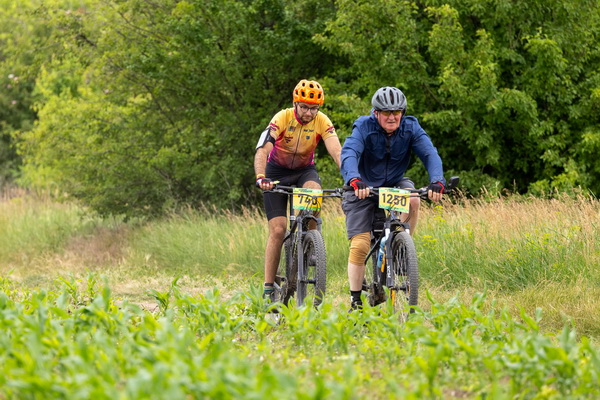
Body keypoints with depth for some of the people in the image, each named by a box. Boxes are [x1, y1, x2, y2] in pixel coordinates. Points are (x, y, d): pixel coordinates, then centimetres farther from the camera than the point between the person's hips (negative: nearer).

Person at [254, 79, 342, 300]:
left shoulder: (322, 122, -18)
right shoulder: (282, 118, -24)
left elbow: (336, 151, -29)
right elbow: (262, 150, -34)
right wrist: (260, 178, -52)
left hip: (305, 169, 2)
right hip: (277, 172, -1)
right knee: (278, 230, -11)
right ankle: (268, 288, -4)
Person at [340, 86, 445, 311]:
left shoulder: (410, 127, -13)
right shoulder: (364, 127, -19)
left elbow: (429, 154, -25)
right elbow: (349, 154, -35)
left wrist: (437, 182, -45)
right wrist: (355, 181, -55)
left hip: (394, 183, 2)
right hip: (364, 188, -2)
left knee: (413, 200, -33)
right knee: (360, 245, -13)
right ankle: (355, 301, -3)